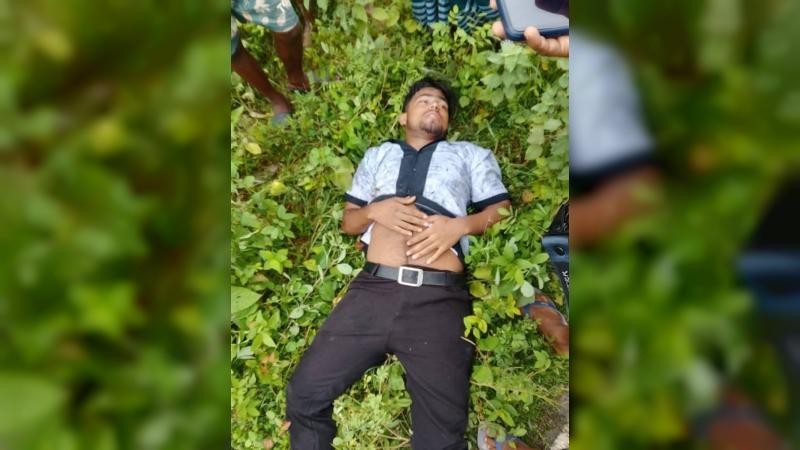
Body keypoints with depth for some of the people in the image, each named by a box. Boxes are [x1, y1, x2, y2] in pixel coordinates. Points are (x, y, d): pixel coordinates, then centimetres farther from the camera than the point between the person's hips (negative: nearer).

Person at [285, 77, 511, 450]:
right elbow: (347, 221, 23)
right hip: (372, 291, 2)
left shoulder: (471, 154, 22)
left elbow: (502, 211, 13)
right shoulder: (378, 155, 27)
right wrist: (376, 211, 1)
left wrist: (459, 224, -6)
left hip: (439, 299, -2)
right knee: (304, 394, 2)